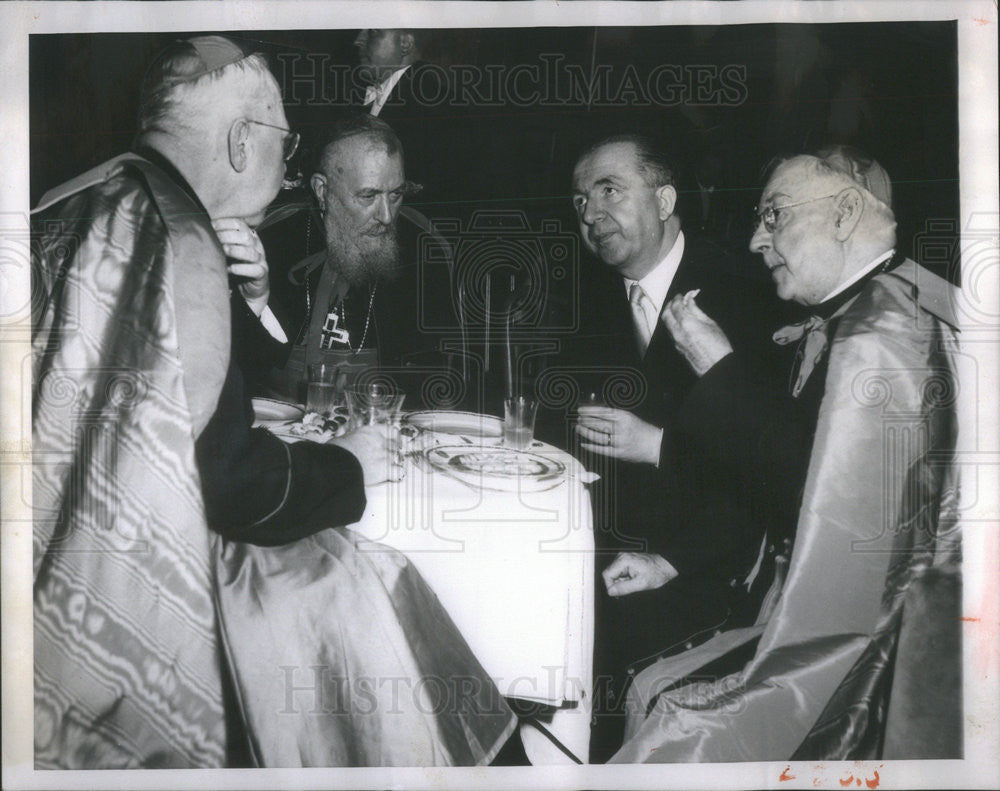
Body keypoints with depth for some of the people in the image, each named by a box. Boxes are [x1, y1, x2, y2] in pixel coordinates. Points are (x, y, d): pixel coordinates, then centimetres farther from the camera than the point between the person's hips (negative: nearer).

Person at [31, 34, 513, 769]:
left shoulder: (99, 204, 8)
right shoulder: (177, 245, -20)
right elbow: (231, 480, -19)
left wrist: (243, 296, 4)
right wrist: (349, 466, -2)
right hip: (126, 590, -9)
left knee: (358, 574, 8)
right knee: (348, 589, -5)